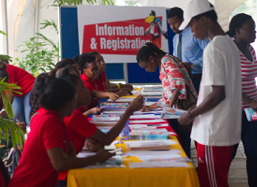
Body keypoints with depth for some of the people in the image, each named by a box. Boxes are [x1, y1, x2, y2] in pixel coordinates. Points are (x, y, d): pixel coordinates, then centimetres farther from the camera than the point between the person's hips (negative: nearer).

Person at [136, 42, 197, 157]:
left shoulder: (166, 60, -8)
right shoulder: (163, 66, 21)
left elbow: (178, 82, -25)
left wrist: (170, 106, -21)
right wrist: (150, 107, 20)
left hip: (186, 108, -9)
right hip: (180, 110, 9)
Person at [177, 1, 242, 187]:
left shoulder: (213, 48, -17)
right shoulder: (230, 44, 11)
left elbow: (218, 94, -21)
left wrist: (190, 115, -9)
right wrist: (196, 109, 20)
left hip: (213, 131, -9)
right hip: (228, 129, 9)